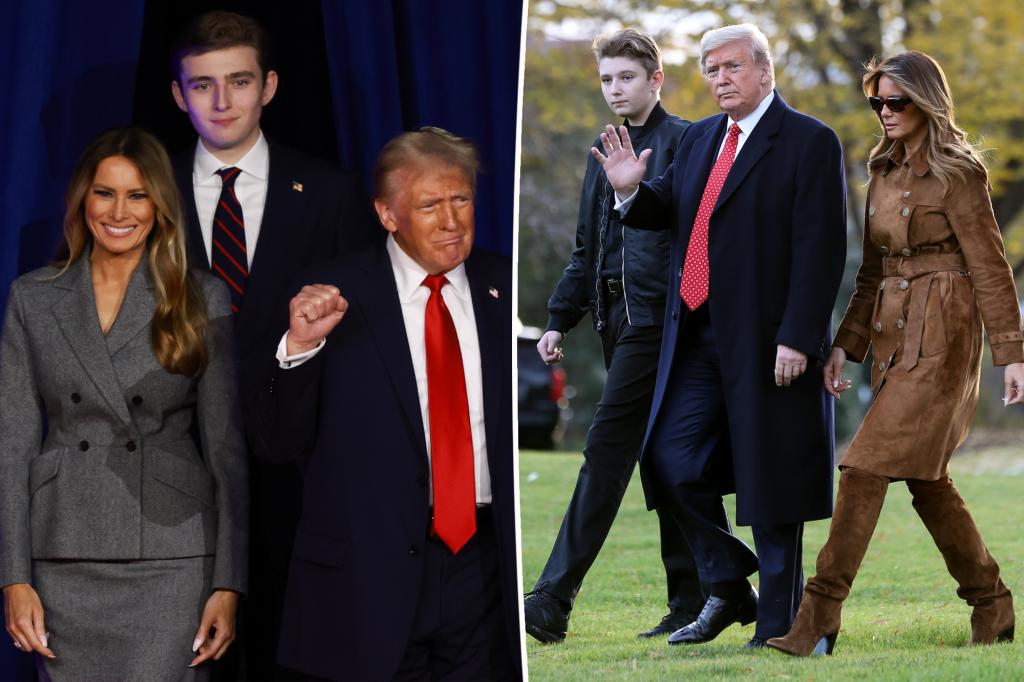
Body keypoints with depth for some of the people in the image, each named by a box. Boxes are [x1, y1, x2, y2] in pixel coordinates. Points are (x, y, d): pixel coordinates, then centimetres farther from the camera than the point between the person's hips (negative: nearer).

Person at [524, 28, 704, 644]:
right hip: (619, 320, 8)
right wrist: (560, 320, 17)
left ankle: (555, 598, -17)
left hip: (658, 317, -8)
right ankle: (692, 602, 13)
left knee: (608, 449, -13)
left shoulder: (683, 143, -3)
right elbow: (587, 250, 24)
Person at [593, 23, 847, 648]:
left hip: (768, 343, -7)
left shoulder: (810, 143, -8)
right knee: (673, 460, 2)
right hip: (698, 338, 7)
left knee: (769, 482, 0)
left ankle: (777, 624, 9)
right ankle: (730, 590, 18)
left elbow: (821, 251, -13)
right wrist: (632, 192, 0)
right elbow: (665, 211, 23)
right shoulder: (700, 139, 14)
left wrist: (797, 338, -19)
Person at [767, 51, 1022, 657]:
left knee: (866, 466, -14)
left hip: (941, 335, -8)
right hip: (893, 334, 8)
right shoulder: (886, 172, 14)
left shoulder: (956, 174, -9)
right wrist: (847, 345, 11)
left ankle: (821, 616, -15)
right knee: (927, 478, 10)